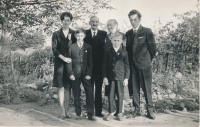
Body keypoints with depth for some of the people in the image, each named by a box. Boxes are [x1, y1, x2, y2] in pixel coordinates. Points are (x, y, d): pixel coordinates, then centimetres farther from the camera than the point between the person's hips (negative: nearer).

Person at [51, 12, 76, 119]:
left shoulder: (73, 34, 9)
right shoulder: (56, 34, 7)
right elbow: (54, 49, -1)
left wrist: (70, 40, -12)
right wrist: (63, 58, -13)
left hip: (70, 63, 1)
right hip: (60, 63, -1)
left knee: (68, 87, 2)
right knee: (61, 87, -2)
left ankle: (66, 111, 8)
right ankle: (63, 111, 3)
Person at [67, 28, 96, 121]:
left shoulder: (88, 47, 7)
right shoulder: (71, 47, 7)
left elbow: (90, 62, 4)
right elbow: (69, 62, 5)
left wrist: (89, 74, -5)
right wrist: (70, 73, -5)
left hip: (86, 74, 0)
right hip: (75, 74, 0)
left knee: (89, 94, -4)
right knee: (76, 95, 5)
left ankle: (90, 114, 3)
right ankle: (78, 114, 17)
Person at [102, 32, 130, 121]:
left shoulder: (124, 52, 3)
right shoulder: (107, 52, 4)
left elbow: (127, 66, 3)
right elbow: (104, 65, 4)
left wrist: (126, 78, -2)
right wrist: (104, 77, -2)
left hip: (121, 77, 0)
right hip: (110, 77, 1)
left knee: (120, 96, 6)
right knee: (110, 96, 5)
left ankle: (120, 113, 19)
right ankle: (111, 113, 18)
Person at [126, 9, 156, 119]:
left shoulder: (147, 31, -2)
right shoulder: (128, 33, 12)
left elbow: (153, 48, 0)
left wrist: (147, 60, 7)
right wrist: (131, 61, 10)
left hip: (144, 65, -4)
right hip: (132, 65, 4)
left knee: (147, 89, 2)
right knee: (134, 89, 7)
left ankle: (150, 110, 12)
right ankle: (136, 110, 17)